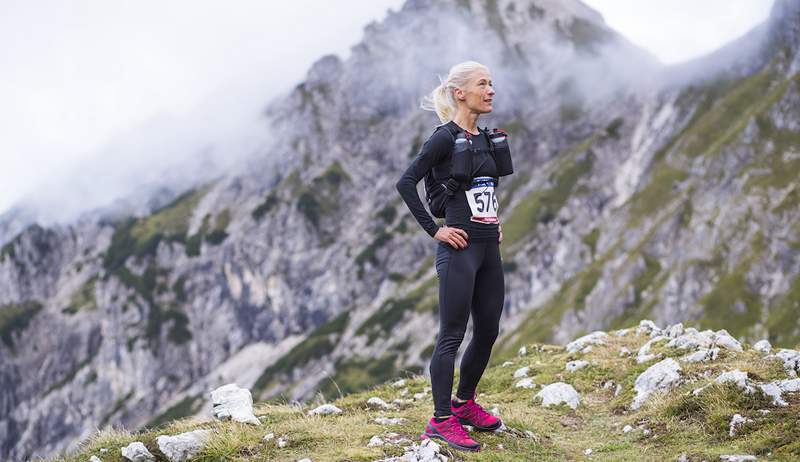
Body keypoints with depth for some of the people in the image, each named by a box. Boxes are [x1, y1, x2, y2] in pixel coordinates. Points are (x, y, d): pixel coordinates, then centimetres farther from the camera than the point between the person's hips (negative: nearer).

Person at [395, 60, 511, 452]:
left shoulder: (484, 139, 13)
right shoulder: (445, 138, -11)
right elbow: (406, 182, -15)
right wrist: (434, 230, -15)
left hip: (489, 249, 8)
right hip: (459, 248, -8)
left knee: (487, 331, 13)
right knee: (452, 335, -5)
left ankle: (464, 403, 30)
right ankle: (441, 420, 1)